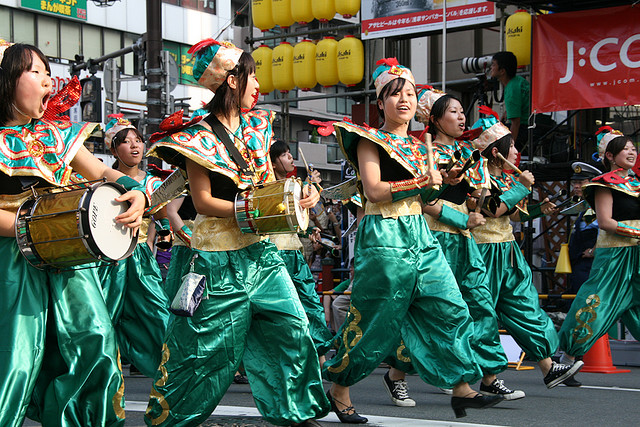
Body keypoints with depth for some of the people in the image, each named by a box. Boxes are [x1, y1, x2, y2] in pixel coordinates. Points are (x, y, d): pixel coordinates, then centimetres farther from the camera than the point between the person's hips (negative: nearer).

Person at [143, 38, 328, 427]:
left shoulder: (256, 125, 11)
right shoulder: (199, 136, -10)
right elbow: (203, 202, -13)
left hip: (260, 251, 7)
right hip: (220, 256, -7)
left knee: (291, 329, 4)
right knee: (210, 346, 0)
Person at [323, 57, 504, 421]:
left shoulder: (418, 146, 17)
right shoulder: (370, 140, -3)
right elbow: (374, 190, -16)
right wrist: (422, 183, -13)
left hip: (419, 234, 7)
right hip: (384, 237, -7)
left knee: (450, 309, 1)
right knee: (376, 321, -1)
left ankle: (462, 389, 7)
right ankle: (339, 389, 13)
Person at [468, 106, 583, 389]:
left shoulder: (508, 178, 14)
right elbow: (495, 209, -25)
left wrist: (538, 209, 8)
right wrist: (523, 186, -15)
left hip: (507, 253, 9)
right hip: (485, 254, -9)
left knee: (526, 306, 7)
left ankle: (548, 368, 9)